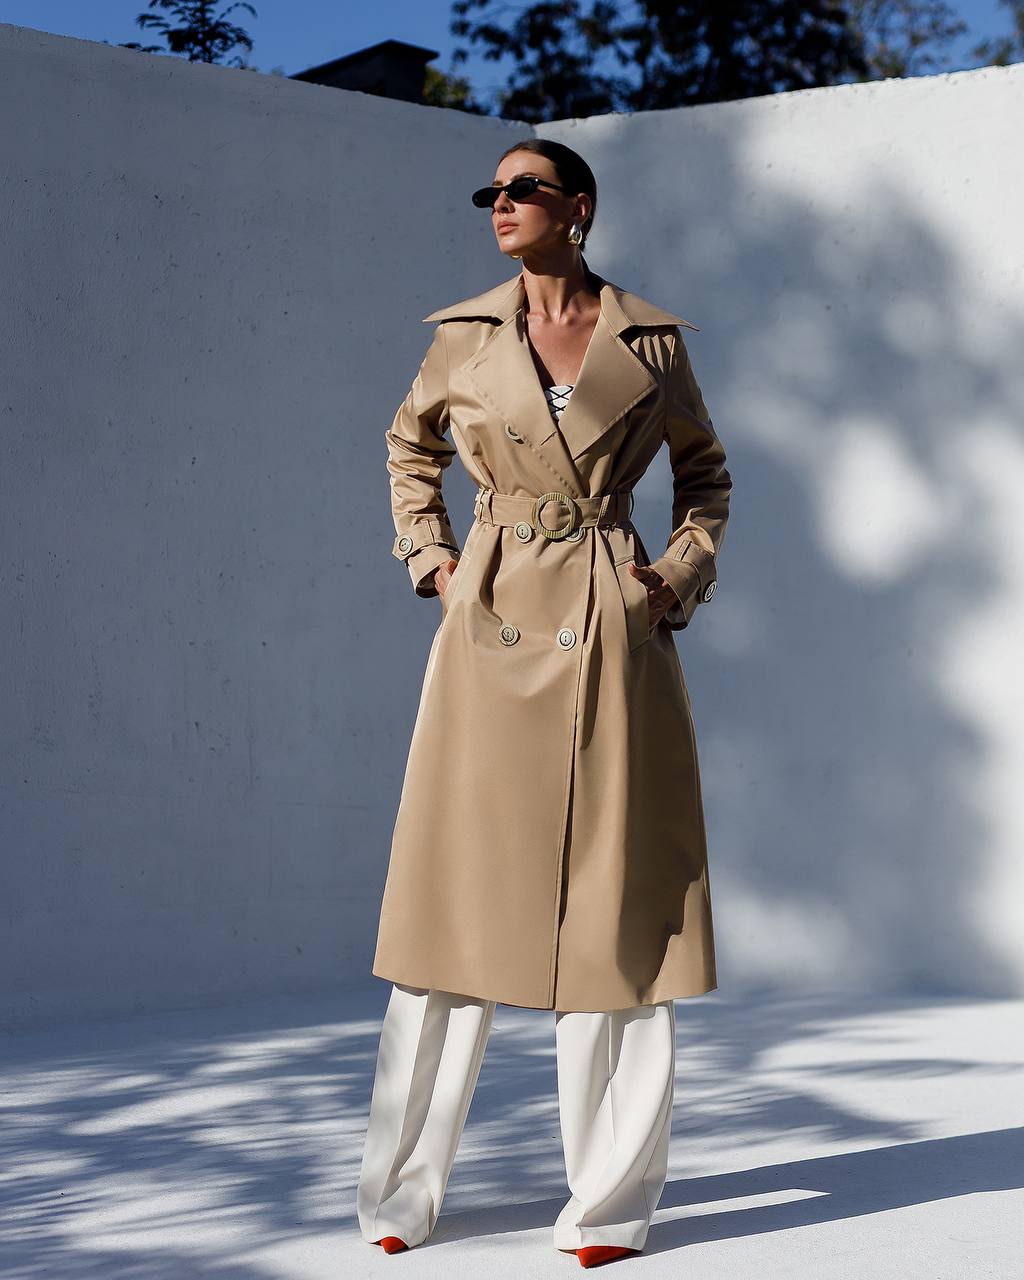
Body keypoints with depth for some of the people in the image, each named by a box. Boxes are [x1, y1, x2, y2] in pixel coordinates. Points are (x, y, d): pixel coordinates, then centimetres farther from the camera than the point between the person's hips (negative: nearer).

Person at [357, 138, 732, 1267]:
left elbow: (706, 474, 18)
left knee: (615, 900, -1)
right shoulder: (463, 337, 7)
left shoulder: (652, 339, 5)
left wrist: (682, 578, 3)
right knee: (461, 888, 2)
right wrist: (430, 560, 10)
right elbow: (410, 450, 24)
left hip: (612, 634, -1)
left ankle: (611, 1197, 9)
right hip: (492, 627, 1)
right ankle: (403, 1187, 12)